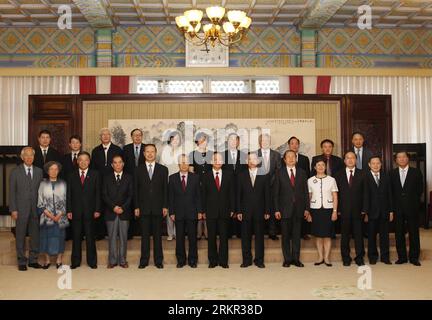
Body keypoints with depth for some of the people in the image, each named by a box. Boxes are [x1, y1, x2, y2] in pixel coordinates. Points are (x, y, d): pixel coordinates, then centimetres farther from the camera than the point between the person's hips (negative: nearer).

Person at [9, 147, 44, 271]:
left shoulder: (39, 171, 8)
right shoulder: (15, 172, 0)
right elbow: (12, 192, -2)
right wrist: (13, 210, -8)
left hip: (36, 209, 3)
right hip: (21, 209, -2)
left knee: (35, 235, 7)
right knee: (20, 236, 4)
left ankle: (33, 260, 19)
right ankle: (22, 262, 15)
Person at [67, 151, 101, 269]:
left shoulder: (95, 175, 4)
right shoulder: (72, 176, 8)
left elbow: (98, 193, 1)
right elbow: (69, 194, 6)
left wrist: (97, 210, -5)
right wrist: (69, 210, -1)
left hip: (89, 211, -1)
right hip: (76, 211, 1)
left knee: (90, 237, 4)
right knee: (76, 237, 6)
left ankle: (92, 261, 13)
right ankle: (75, 261, 15)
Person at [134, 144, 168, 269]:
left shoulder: (163, 169, 5)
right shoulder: (139, 170, 6)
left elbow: (165, 189, 4)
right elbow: (136, 189, 5)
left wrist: (165, 206, -2)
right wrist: (136, 207, -1)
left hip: (158, 207, 0)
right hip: (144, 208, 0)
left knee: (158, 235, 6)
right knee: (144, 235, 5)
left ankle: (158, 260, 15)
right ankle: (144, 260, 14)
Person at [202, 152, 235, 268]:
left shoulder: (229, 175, 6)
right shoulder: (206, 176, 4)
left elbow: (232, 193, 6)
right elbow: (203, 194, 3)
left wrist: (232, 209, 1)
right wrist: (203, 211, -2)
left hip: (224, 211, 1)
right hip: (211, 211, 0)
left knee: (224, 237, 5)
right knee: (211, 237, 6)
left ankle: (223, 260, 15)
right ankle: (213, 261, 16)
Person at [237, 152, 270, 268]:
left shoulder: (264, 175, 5)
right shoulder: (241, 175, 7)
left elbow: (267, 194, 3)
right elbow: (239, 194, 4)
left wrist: (267, 211, -2)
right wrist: (239, 211, -2)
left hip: (259, 211, 0)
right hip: (246, 211, 1)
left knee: (259, 236, 5)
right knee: (245, 236, 4)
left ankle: (259, 260, 15)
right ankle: (246, 260, 14)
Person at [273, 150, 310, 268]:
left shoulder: (302, 172, 8)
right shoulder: (279, 173, 2)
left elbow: (305, 192, 7)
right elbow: (276, 193, 0)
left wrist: (307, 208, 1)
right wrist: (276, 209, -6)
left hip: (298, 209, 2)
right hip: (285, 209, -1)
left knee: (297, 235, 7)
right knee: (286, 236, 5)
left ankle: (296, 259, 16)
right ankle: (287, 259, 15)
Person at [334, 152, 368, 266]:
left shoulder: (362, 174, 6)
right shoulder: (338, 175, 6)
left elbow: (365, 193, 3)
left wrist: (364, 209, -3)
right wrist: (337, 209, -5)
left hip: (358, 210, 0)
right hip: (344, 210, 0)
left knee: (358, 235, 4)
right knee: (345, 235, 6)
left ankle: (360, 258, 15)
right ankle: (346, 258, 16)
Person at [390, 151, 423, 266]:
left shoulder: (416, 172, 2)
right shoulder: (392, 173, 7)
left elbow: (420, 189, 3)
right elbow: (391, 191, 8)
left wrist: (413, 200, 1)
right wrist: (394, 204, 2)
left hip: (412, 208, -2)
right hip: (398, 208, 2)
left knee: (414, 233, 4)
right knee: (399, 234, 6)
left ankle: (414, 257, 14)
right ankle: (402, 257, 15)